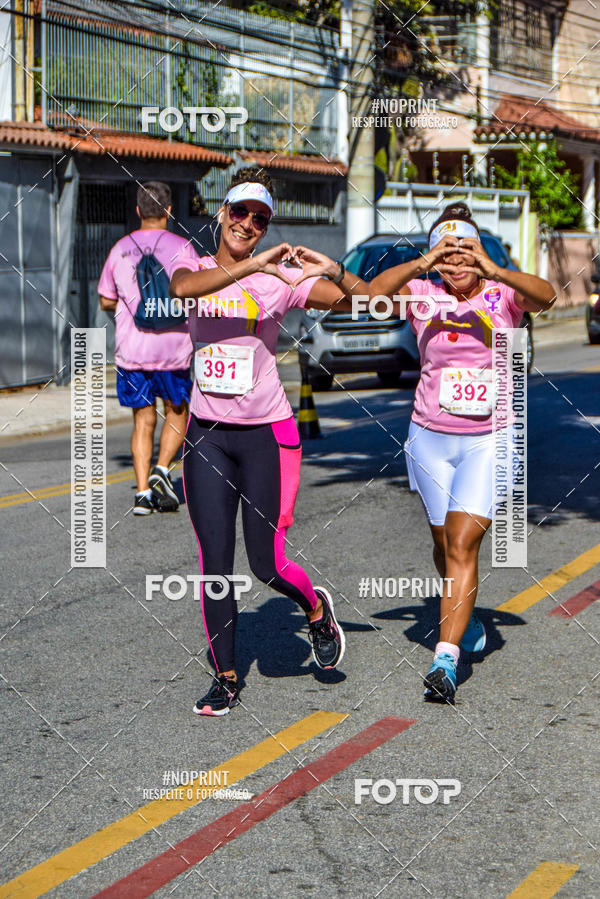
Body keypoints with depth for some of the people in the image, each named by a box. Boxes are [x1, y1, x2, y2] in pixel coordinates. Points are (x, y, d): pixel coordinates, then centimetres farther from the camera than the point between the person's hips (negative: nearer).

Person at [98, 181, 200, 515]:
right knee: (177, 412, 16)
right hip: (173, 347, -2)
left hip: (130, 348, 2)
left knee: (144, 419, 9)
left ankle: (143, 492, 1)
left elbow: (106, 301, 11)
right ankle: (162, 470, -4)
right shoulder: (182, 248, -5)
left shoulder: (121, 249, 5)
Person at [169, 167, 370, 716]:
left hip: (267, 434, -2)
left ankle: (316, 608, 31)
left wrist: (335, 272, -25)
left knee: (268, 563, -2)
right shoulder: (197, 268, 2)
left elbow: (364, 300, -5)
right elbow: (182, 287, -24)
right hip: (207, 435, 2)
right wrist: (251, 264, -33)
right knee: (214, 561, 1)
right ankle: (226, 678, 14)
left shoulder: (281, 279, -2)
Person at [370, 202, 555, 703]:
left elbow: (545, 296, -29)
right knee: (446, 544, 15)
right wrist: (420, 265, -41)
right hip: (430, 437, 3)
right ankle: (466, 618, 42)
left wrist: (494, 270, -46)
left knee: (463, 543, -14)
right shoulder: (424, 296, -3)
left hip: (488, 440, -3)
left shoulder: (503, 295, -6)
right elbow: (376, 291, -23)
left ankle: (446, 659, -18)